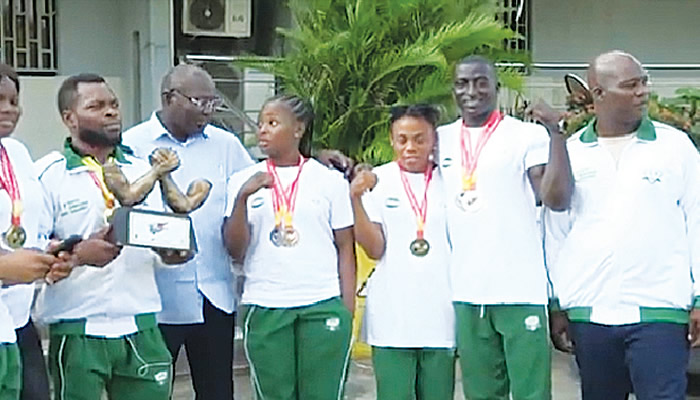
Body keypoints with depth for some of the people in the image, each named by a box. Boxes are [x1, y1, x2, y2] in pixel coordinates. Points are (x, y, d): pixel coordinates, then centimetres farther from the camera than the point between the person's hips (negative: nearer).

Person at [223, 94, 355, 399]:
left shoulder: (331, 180, 4)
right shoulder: (243, 180, 7)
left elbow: (345, 248, 6)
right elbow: (235, 250, 0)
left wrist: (348, 309, 0)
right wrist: (243, 197, -13)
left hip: (323, 305, -1)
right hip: (264, 308, 1)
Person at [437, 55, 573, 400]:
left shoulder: (528, 135, -2)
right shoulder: (441, 139, 11)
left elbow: (558, 199, -12)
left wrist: (556, 132, -17)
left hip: (521, 292, -4)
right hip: (465, 294, 4)